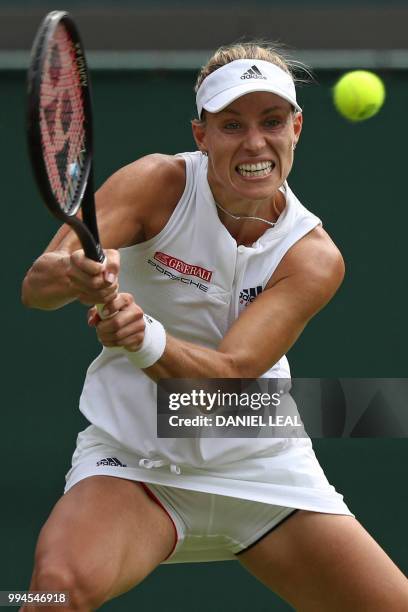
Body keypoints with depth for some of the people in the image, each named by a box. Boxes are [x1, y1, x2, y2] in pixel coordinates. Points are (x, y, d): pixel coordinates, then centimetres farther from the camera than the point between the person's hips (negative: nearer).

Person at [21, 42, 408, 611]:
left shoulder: (314, 257, -10)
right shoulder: (159, 184, -13)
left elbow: (230, 375, -23)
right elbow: (36, 284, -23)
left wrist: (145, 338, -43)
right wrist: (74, 274, -47)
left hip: (265, 471, 3)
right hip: (132, 457, -3)